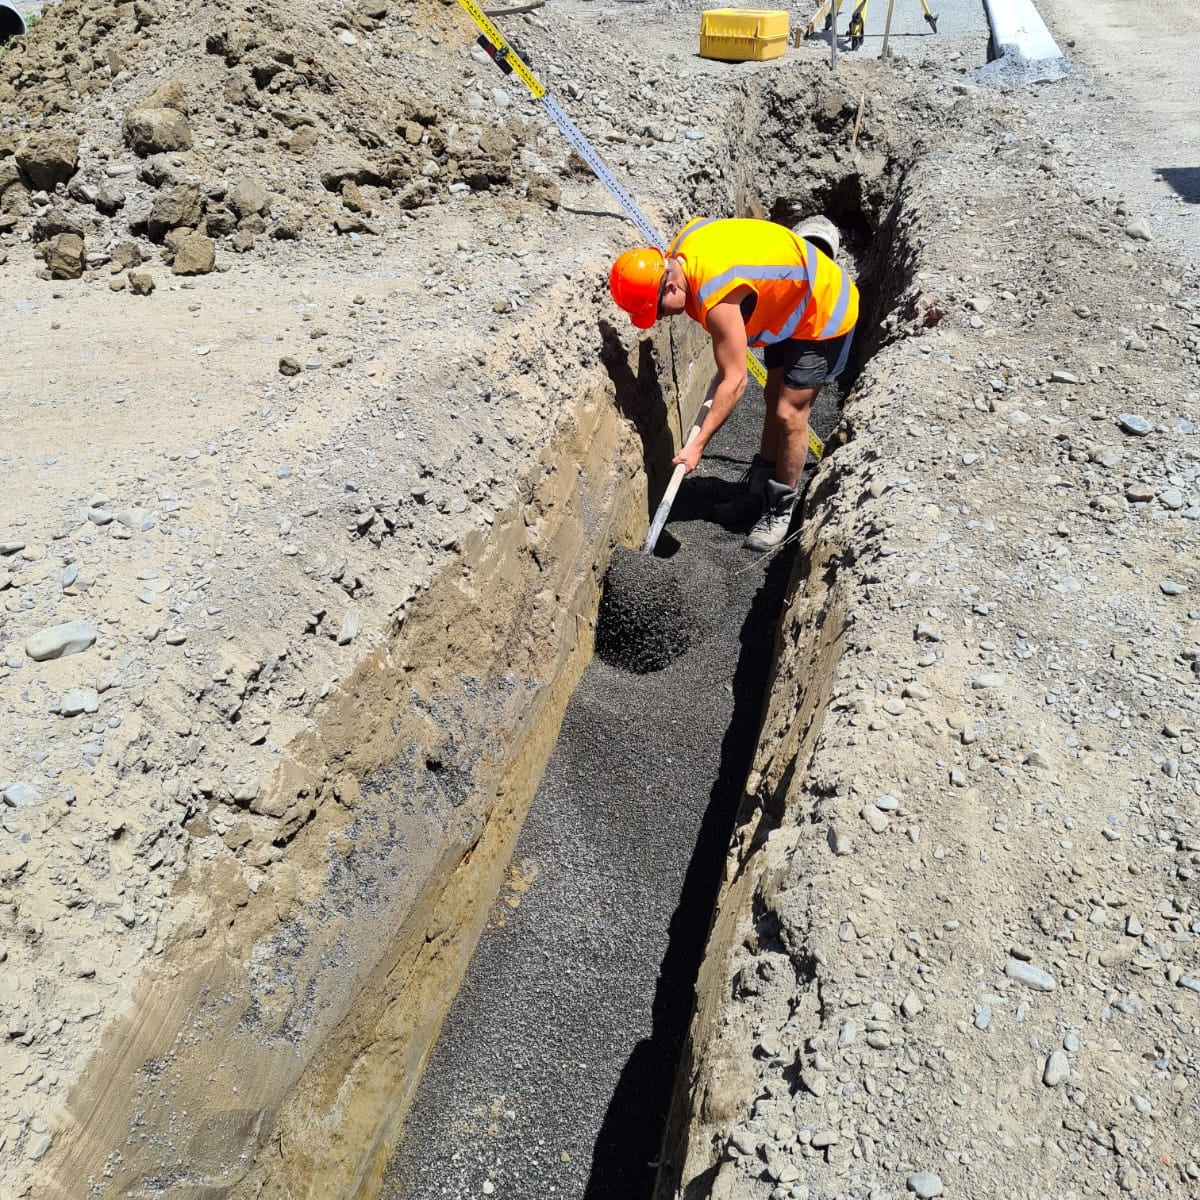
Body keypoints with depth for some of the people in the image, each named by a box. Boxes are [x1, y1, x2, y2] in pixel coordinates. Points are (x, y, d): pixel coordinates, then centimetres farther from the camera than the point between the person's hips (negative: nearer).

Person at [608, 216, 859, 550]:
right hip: (791, 305, 10)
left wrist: (697, 444, -29)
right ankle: (760, 486, 31)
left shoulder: (716, 298, -36)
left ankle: (780, 510, 7)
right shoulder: (684, 245, -10)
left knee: (789, 414, -8)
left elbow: (734, 381, -33)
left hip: (824, 313, -10)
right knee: (775, 399, 17)